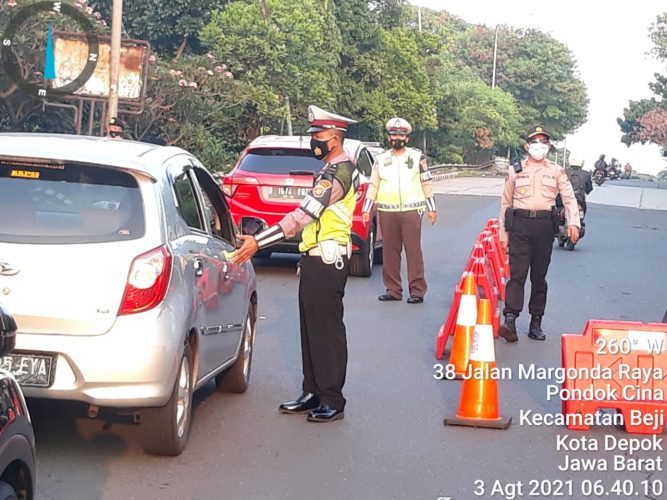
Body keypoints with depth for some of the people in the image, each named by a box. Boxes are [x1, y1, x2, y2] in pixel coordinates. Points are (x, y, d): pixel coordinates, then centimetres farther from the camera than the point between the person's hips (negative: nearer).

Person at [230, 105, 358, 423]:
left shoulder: (338, 173, -17)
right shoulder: (334, 169, 18)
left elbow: (303, 216, -25)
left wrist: (258, 242, -28)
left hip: (326, 261, -11)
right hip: (317, 258, 11)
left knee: (326, 329, -5)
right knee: (311, 328, 13)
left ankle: (332, 400, 1)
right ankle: (313, 393, 20)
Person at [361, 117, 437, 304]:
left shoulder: (417, 157, 7)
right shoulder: (381, 159, 12)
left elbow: (426, 184, 8)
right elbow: (373, 185, 14)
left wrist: (431, 208, 5)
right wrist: (366, 209, 9)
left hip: (411, 211, -3)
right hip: (387, 212, 3)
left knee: (413, 250, -6)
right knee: (389, 251, 4)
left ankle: (417, 290, -2)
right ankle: (393, 290, 13)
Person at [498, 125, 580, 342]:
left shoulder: (556, 171, 11)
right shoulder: (516, 170, 11)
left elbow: (569, 198, 6)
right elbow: (505, 202, 14)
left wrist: (573, 222, -12)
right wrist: (503, 233, 9)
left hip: (545, 225, 1)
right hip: (520, 224, -1)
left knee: (539, 276, 6)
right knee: (517, 274, -10)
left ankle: (536, 323, 13)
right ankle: (510, 320, -18)